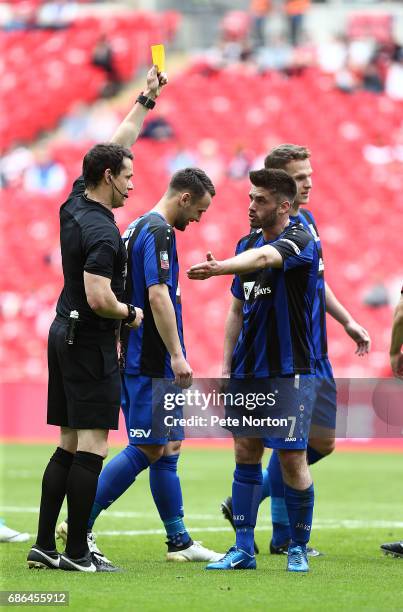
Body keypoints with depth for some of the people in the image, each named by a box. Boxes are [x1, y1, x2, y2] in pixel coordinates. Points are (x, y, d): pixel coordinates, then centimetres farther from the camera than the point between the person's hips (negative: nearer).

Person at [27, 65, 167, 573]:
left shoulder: (77, 202, 7)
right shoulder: (101, 232, -19)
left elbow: (117, 144, 19)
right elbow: (99, 299, -26)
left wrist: (147, 98, 24)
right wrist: (131, 315, -6)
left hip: (65, 333, 9)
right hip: (91, 341, -9)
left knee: (69, 446, 10)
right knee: (91, 445, -7)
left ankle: (44, 546, 9)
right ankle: (76, 552, -7)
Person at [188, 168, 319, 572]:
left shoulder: (300, 241, -12)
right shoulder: (248, 242, 10)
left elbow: (264, 257, -36)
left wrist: (220, 267, -53)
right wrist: (226, 367, 11)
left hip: (289, 370, -7)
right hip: (248, 370, 7)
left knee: (292, 460, -4)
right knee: (246, 454, 6)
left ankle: (298, 548, 11)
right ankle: (243, 549, 10)